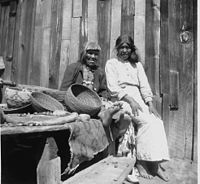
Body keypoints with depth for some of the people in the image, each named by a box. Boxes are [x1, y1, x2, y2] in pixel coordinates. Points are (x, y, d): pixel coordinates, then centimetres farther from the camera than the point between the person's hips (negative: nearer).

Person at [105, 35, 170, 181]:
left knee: (157, 121, -20)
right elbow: (113, 88, -5)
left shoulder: (137, 64, 21)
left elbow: (144, 86, 10)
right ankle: (140, 160, -14)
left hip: (138, 98, 5)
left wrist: (150, 104, -6)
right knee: (146, 121, -26)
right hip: (121, 99, -4)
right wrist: (130, 100, -18)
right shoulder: (111, 63, 8)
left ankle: (156, 163, -15)